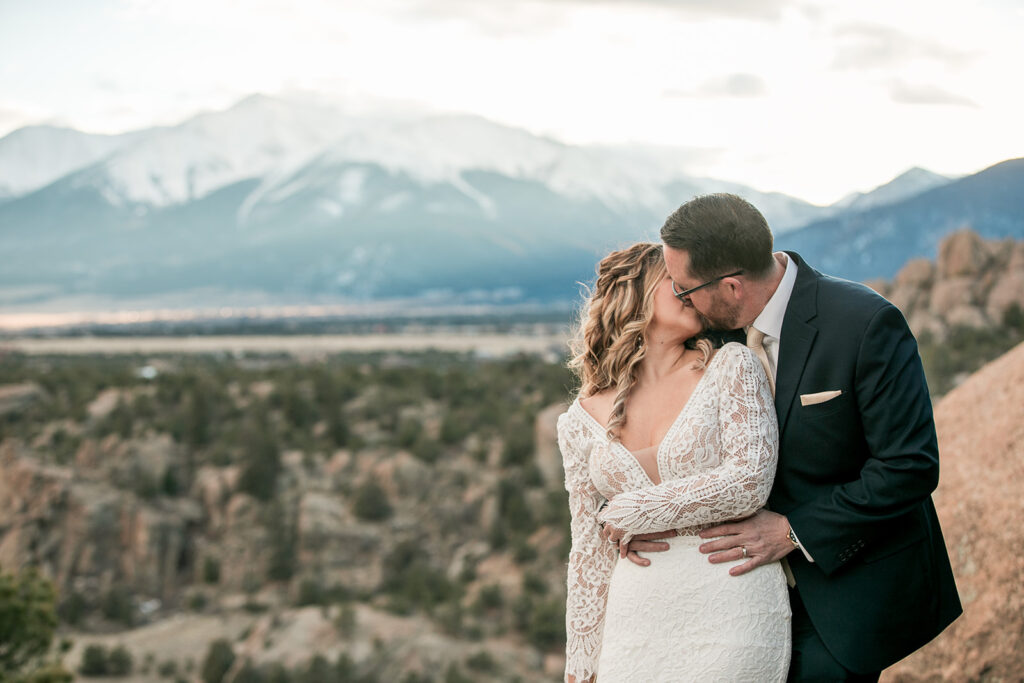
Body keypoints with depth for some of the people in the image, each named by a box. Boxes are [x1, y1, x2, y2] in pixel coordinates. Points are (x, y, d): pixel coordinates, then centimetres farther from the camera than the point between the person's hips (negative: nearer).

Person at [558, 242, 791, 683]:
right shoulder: (581, 421, 6)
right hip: (638, 624, 2)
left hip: (732, 611, -2)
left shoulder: (731, 366, 0)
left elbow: (750, 483, -12)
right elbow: (590, 550, 11)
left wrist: (631, 512, -5)